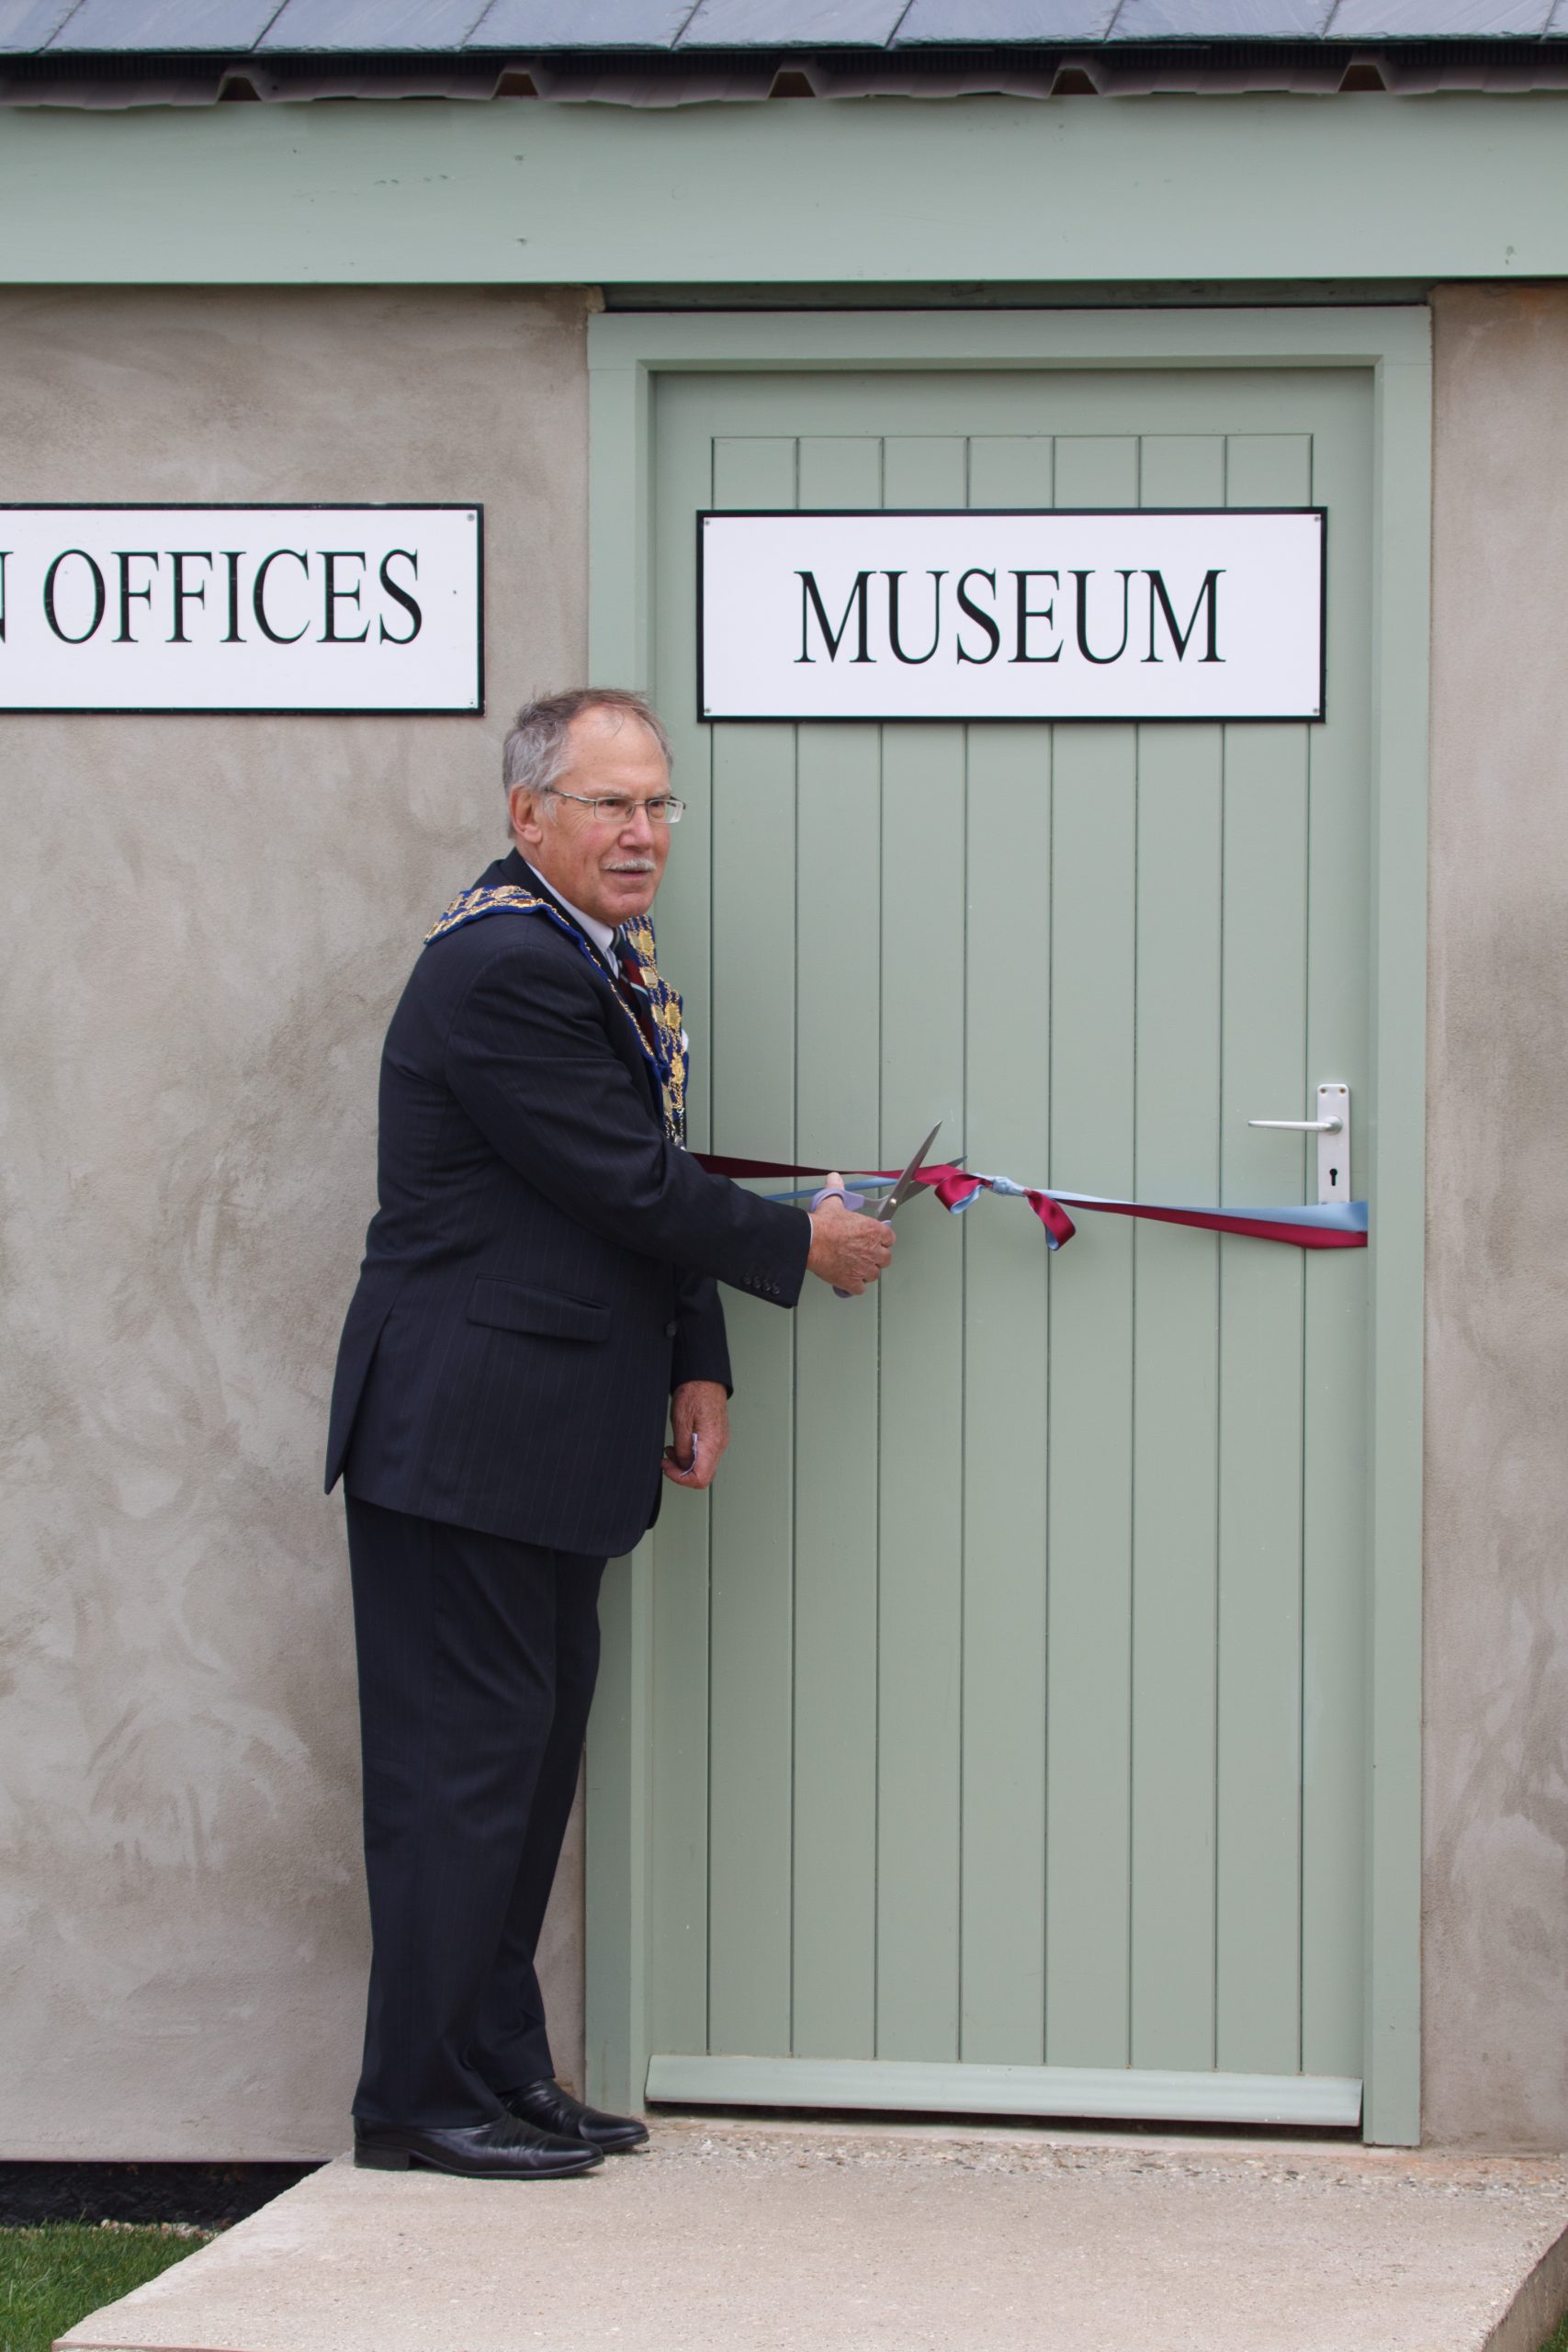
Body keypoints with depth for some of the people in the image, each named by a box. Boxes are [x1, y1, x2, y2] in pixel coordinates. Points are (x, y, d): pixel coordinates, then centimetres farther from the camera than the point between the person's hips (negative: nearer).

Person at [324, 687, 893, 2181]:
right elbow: (631, 1186, -18)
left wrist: (696, 1365, 7)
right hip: (464, 1437, -10)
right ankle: (423, 2099, 0)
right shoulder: (501, 965, -19)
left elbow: (655, 1175, 17)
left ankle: (501, 2074, 19)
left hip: (553, 1444, 10)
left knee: (532, 1751, 13)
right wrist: (802, 1246, -5)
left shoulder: (605, 959, 13)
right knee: (463, 1760, -6)